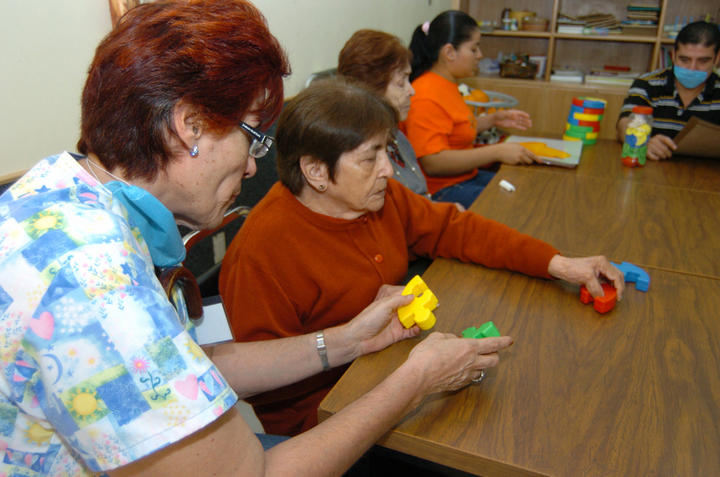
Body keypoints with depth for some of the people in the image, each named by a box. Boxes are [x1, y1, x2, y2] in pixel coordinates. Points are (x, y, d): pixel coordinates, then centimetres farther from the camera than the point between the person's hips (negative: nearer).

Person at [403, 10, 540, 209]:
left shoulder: (448, 84, 12)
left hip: (466, 176, 10)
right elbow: (432, 163, -27)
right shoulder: (427, 97, -21)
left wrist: (493, 119, 13)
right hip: (441, 190, -10)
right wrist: (497, 152, -27)